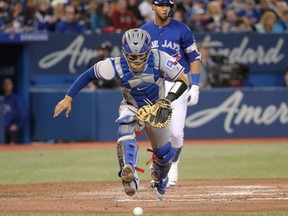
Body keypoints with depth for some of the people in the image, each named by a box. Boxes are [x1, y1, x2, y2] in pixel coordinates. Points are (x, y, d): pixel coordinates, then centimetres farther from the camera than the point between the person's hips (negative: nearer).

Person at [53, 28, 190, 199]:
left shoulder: (159, 59, -29)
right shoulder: (116, 66, -29)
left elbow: (184, 80, -23)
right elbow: (88, 75, -18)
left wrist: (168, 100, -37)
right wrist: (68, 98, -23)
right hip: (132, 108, -2)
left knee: (164, 154, 11)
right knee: (126, 125, -37)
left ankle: (160, 178, 50)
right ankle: (130, 176, -52)